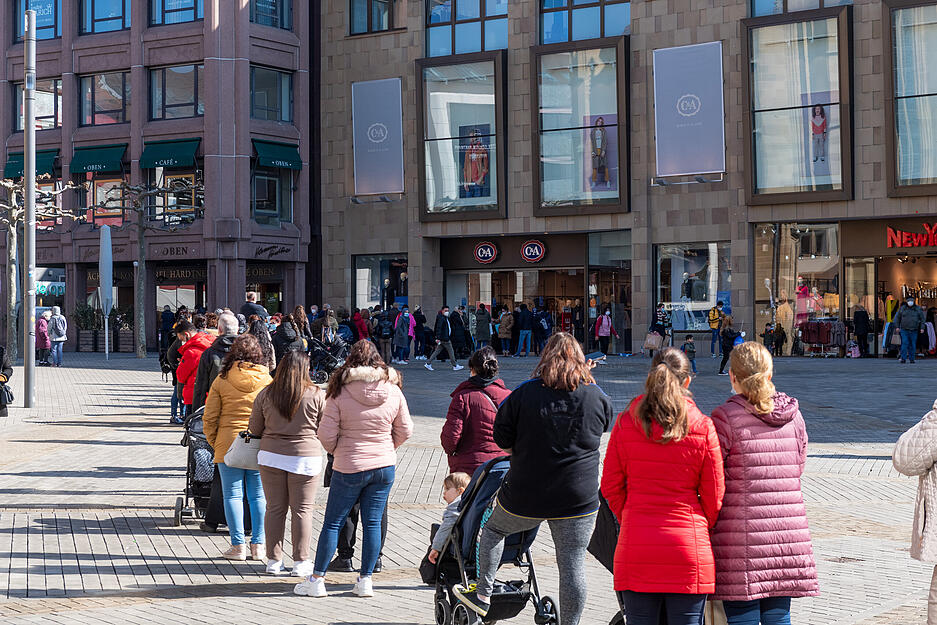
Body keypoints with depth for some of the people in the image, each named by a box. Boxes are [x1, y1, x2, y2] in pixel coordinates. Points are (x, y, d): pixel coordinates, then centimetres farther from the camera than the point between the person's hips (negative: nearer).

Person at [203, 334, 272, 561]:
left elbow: (209, 418, -1)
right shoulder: (267, 381, -2)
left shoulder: (222, 380, -2)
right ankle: (258, 545, 10)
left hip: (229, 444, -1)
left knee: (233, 494, 5)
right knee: (258, 495, 9)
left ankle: (238, 546, 4)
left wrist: (214, 443, 11)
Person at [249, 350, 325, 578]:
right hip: (306, 457, -2)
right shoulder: (317, 395, -8)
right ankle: (301, 561, 9)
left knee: (275, 508, 10)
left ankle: (273, 560, 14)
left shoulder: (265, 395, -2)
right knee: (302, 510, 6)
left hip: (271, 456, 2)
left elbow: (255, 429, 6)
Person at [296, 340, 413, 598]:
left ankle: (317, 580, 9)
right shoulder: (393, 391, -2)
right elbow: (405, 430, 5)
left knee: (333, 522, 6)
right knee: (373, 522, 9)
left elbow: (326, 434, -11)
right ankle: (365, 580, 12)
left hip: (349, 468, -3)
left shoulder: (340, 392, -12)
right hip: (385, 466, 3)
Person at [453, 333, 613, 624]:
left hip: (525, 496, 0)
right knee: (573, 566, 5)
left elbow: (502, 438, -1)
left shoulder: (524, 393, -7)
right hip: (579, 499, 0)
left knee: (493, 528, 26)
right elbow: (605, 425, 15)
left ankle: (483, 595, 31)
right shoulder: (597, 396, -3)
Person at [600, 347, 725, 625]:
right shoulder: (703, 428, -4)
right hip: (688, 550, -1)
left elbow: (610, 486, 4)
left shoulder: (625, 423, -1)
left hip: (635, 548, 1)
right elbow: (714, 495, 0)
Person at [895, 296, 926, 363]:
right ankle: (903, 358, -10)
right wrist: (897, 326, 4)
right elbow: (897, 318, 12)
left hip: (914, 330, 1)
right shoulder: (902, 308, 6)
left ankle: (911, 359, 9)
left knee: (913, 345, 2)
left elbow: (922, 319, 8)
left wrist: (922, 328, -1)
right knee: (904, 343, -11)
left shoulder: (918, 309, 6)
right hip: (904, 330, -1)